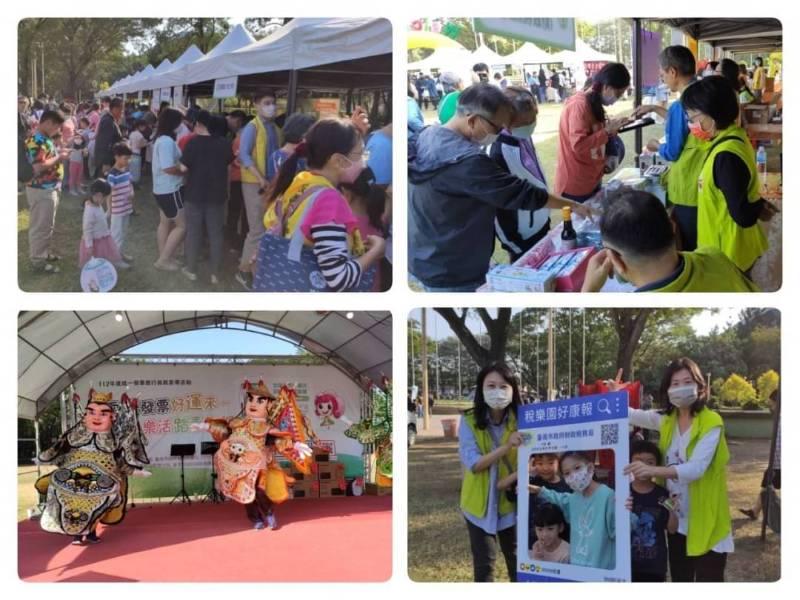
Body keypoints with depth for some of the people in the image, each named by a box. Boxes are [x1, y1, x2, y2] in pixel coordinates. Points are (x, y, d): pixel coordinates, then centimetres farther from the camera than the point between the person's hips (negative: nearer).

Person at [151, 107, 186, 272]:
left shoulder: (161, 139, 9)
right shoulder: (167, 141, -24)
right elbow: (168, 168, -29)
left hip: (164, 188, 11)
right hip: (170, 190, -11)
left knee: (166, 223, 18)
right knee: (182, 225, -4)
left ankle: (164, 258, 25)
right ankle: (164, 260, 0)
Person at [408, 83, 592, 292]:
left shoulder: (428, 136, 0)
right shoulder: (466, 162, -29)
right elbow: (522, 193, -23)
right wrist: (573, 206, -11)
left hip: (426, 259, 10)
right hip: (450, 272, -10)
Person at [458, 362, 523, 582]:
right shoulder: (469, 421, -12)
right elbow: (472, 464, -20)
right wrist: (506, 447, -32)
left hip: (512, 501, 2)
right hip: (480, 503, -1)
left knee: (517, 561, 14)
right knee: (484, 563, 6)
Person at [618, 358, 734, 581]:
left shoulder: (711, 422, -16)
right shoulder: (666, 419, 3)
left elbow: (696, 468, -29)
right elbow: (629, 415, 16)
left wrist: (652, 470, -42)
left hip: (706, 523, -6)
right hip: (677, 521, 6)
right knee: (679, 579, 17)